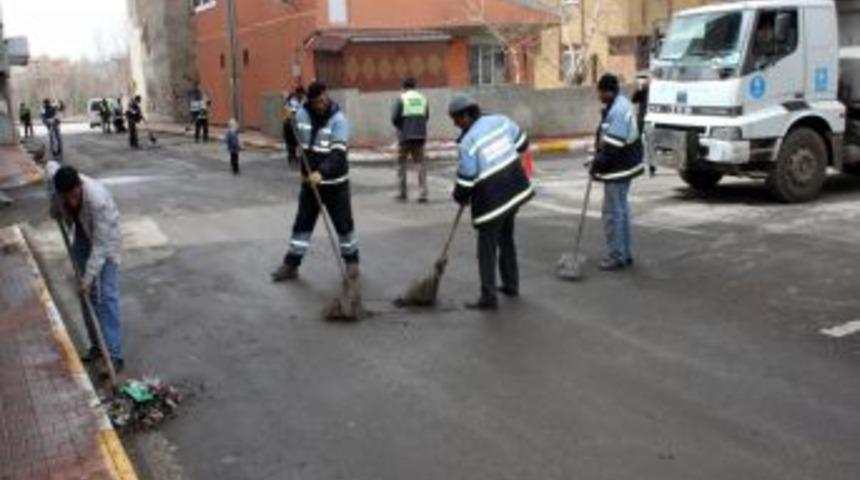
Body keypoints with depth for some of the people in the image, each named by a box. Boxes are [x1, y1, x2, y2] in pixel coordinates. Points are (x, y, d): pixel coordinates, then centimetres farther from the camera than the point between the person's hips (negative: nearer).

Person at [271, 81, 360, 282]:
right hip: (309, 180, 4)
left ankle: (352, 260, 25)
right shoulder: (302, 115, -2)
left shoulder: (338, 119, -16)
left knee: (343, 223, 6)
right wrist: (305, 170, 5)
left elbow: (338, 153, -27)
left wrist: (322, 172, -40)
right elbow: (297, 142, 15)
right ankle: (291, 264, 13)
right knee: (302, 222, 7)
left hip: (335, 182, -4)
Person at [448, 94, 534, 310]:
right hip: (515, 189, 7)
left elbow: (466, 179, -14)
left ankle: (488, 297, 4)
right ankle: (511, 284, 33)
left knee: (487, 247, 3)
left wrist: (460, 197, 6)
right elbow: (522, 143, 13)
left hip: (491, 199, -7)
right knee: (506, 238, 23)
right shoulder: (500, 120, 0)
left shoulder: (468, 142, -18)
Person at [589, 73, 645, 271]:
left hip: (617, 169, -11)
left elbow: (612, 145, -25)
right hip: (624, 166, 11)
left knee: (613, 212, -4)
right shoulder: (621, 104, 12)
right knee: (621, 210, 16)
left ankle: (617, 256, 2)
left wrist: (597, 164, -17)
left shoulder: (618, 111, -22)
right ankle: (624, 253, 25)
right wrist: (598, 160, 14)